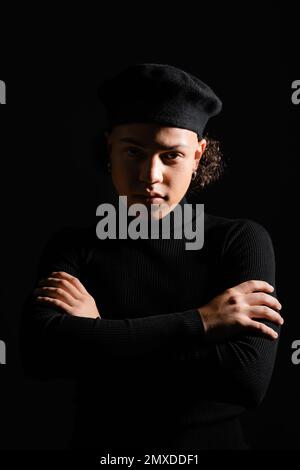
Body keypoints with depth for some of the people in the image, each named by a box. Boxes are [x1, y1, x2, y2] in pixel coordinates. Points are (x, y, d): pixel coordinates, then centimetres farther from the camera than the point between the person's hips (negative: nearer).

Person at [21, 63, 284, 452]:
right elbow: (40, 350, -15)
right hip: (100, 440, 1)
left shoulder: (241, 241, -3)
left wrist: (98, 333, -12)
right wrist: (198, 322, -17)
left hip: (212, 438, 0)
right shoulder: (73, 248, 1)